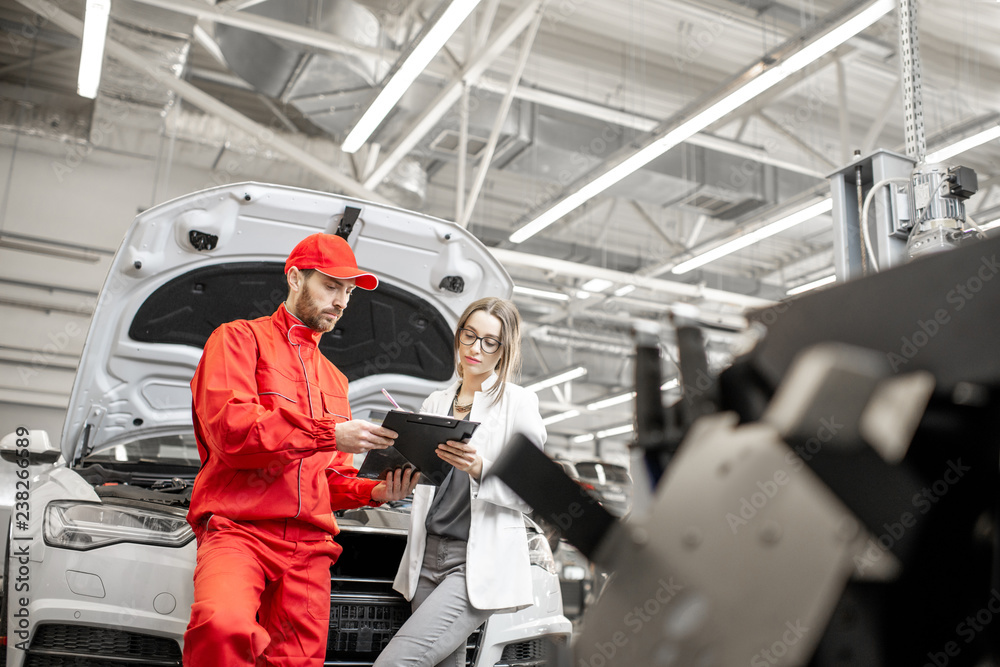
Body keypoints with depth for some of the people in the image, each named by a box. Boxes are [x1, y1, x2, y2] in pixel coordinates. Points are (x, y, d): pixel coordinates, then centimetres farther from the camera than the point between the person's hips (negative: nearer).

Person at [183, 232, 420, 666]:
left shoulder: (333, 378, 30)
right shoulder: (240, 339, 9)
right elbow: (228, 427, -9)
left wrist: (374, 492, 6)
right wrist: (328, 435, -13)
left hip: (308, 548, 6)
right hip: (238, 529, -6)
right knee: (224, 625, -35)